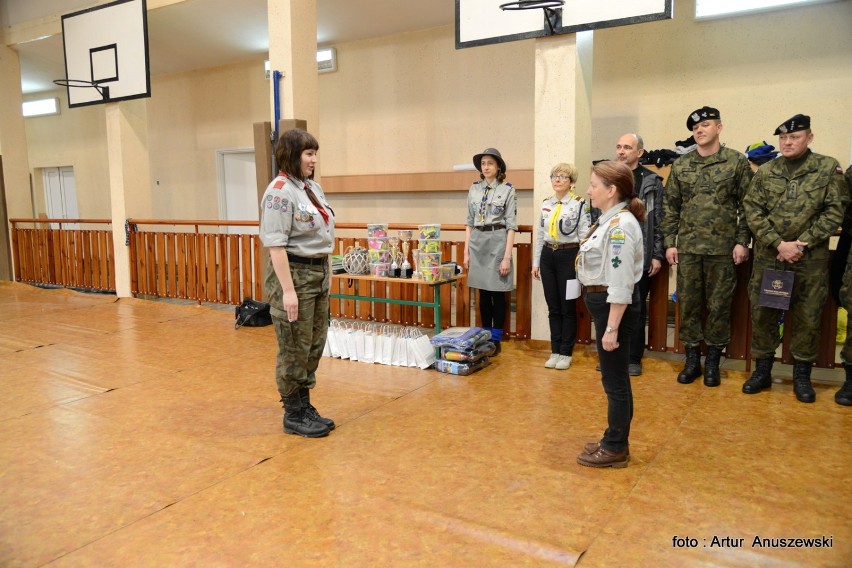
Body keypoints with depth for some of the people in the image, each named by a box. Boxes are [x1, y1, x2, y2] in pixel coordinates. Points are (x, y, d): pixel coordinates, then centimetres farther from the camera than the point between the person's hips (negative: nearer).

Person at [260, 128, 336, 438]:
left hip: (318, 274, 9)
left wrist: (327, 272, 16)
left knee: (314, 346, 15)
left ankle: (306, 407, 28)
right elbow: (276, 245, -19)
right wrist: (288, 290, -22)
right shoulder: (280, 192, -15)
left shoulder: (313, 187, 12)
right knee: (295, 350, 2)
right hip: (293, 274, -9)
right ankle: (294, 415, 17)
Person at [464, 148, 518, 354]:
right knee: (483, 293, 11)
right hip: (478, 242, 4)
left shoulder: (507, 189, -4)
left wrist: (507, 256, -12)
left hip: (498, 241, -4)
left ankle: (496, 340, 12)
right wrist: (466, 251, 8)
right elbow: (469, 223, 12)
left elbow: (511, 225, -7)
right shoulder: (474, 189, 9)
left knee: (497, 293, 2)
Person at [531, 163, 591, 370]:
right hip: (548, 256, 5)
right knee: (553, 307, 10)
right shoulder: (546, 204, 9)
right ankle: (555, 351, 19)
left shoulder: (579, 204, -7)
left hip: (568, 256, -5)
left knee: (568, 307, 4)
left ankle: (566, 353, 14)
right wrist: (536, 262, 11)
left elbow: (585, 236, -8)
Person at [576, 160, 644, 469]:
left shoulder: (620, 226, -20)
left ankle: (615, 449, 18)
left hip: (614, 305, -10)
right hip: (603, 303, 10)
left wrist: (612, 328, -23)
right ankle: (614, 441, 32)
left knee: (615, 379, 3)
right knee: (613, 377, 18)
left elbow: (620, 284, -24)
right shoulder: (610, 220, 10)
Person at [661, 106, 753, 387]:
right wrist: (669, 242, 3)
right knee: (688, 304, 7)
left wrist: (742, 241, -6)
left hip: (723, 248, -2)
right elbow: (670, 206, 8)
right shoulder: (680, 165, 7)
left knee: (719, 305, 5)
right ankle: (692, 359, 19)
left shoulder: (737, 162, 0)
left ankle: (713, 362, 18)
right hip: (687, 247, 2)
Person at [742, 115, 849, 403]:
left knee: (807, 318, 6)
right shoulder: (765, 172, 5)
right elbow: (753, 211, 0)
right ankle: (762, 370, 20)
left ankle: (802, 374, 22)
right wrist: (779, 244, -12)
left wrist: (802, 244, -12)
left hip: (811, 259, -1)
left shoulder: (828, 168, 1)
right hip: (767, 257, 2)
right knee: (762, 313, 6)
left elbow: (835, 210, -4)